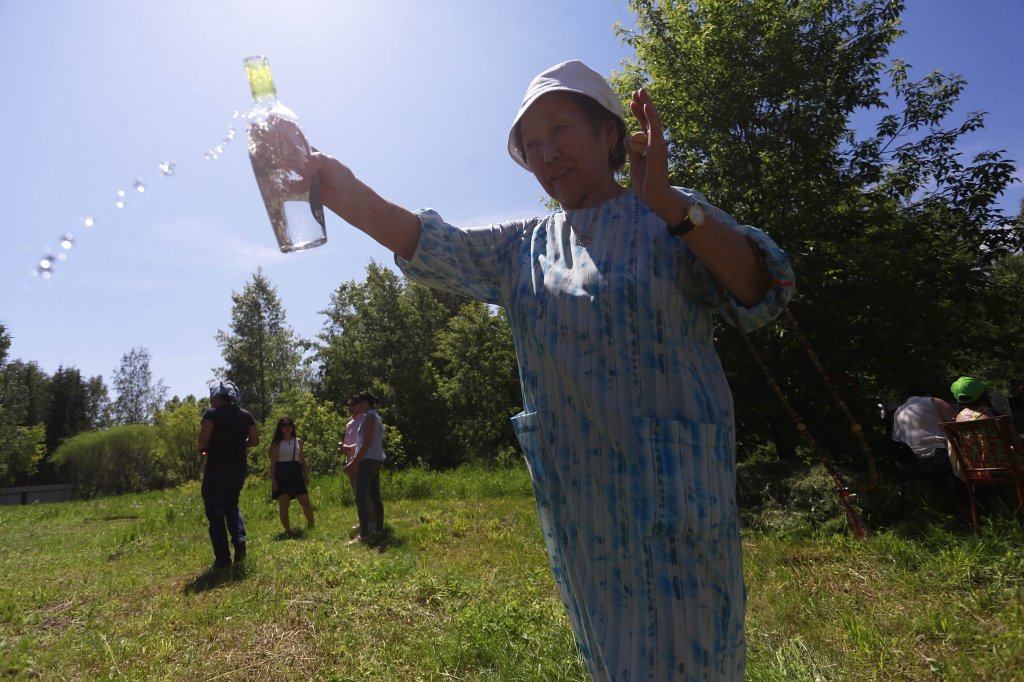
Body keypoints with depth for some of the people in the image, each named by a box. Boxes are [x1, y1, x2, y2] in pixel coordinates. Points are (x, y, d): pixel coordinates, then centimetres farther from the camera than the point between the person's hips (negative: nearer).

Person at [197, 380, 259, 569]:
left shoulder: (212, 413, -9)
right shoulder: (245, 415, 7)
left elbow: (202, 439, -19)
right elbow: (255, 440, 4)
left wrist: (202, 449, 2)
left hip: (216, 470, -5)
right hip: (239, 469, 5)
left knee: (215, 514, 5)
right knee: (232, 506, 25)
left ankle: (223, 559, 5)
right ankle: (240, 539, 2)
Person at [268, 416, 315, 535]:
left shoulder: (298, 441, 12)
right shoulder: (276, 443, 2)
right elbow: (273, 463, -2)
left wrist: (306, 475, 7)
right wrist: (273, 480, -9)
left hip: (296, 473, 3)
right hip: (282, 474, -3)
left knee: (306, 502, 0)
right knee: (283, 505, 1)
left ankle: (311, 526, 15)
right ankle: (288, 530, 10)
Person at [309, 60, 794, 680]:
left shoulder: (669, 218, -1)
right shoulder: (523, 248, 10)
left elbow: (763, 292, -14)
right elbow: (433, 246, -4)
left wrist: (672, 205, -27)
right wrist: (350, 194, -22)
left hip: (675, 483, -4)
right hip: (575, 492, 5)